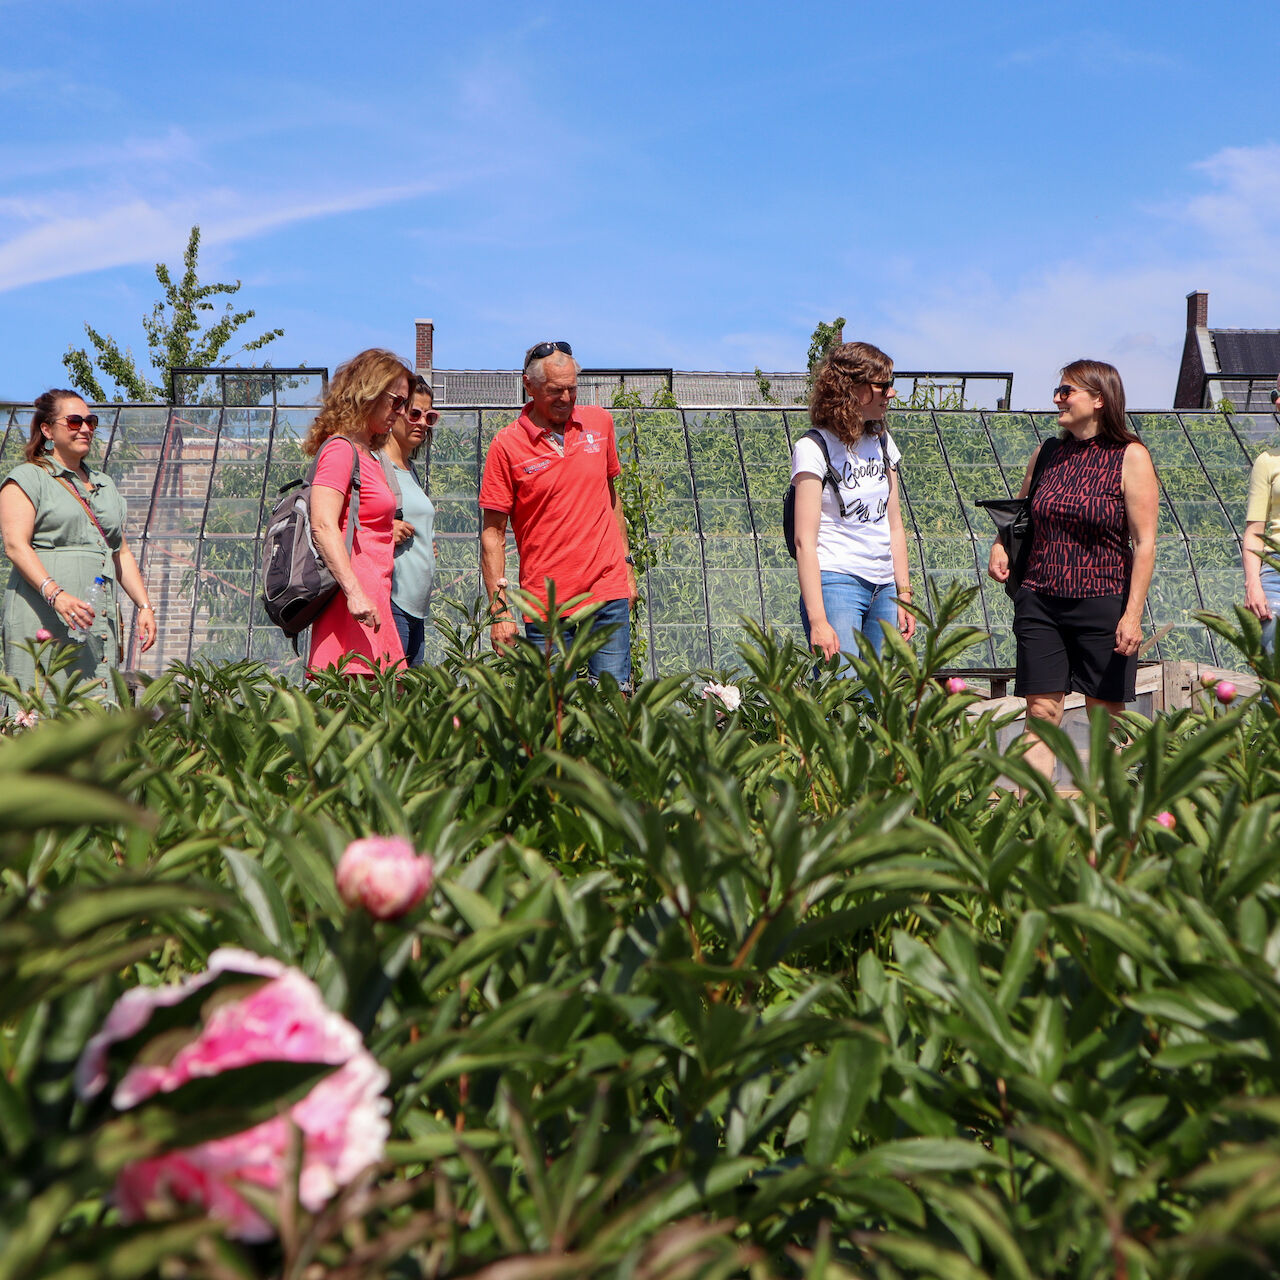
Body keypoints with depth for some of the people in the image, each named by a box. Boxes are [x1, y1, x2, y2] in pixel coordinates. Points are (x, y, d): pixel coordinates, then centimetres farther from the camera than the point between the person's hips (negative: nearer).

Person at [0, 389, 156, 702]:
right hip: (44, 617, -6)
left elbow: (122, 553, 27)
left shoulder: (104, 485, 25)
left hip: (99, 618, 6)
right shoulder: (27, 478, 4)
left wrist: (144, 605, 14)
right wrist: (55, 594, -24)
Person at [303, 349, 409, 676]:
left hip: (371, 601, 9)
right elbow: (323, 526, -18)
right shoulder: (340, 449, -6)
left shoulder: (366, 454, 23)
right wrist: (354, 592, -25)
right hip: (355, 606, -9)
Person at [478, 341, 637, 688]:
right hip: (546, 603, -2)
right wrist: (499, 609, -8)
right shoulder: (507, 445, -4)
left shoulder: (599, 422, 7)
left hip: (608, 593, 3)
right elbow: (493, 533, -3)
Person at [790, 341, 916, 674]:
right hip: (836, 583, -7)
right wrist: (817, 620, -20)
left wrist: (904, 594, 13)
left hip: (883, 589, 7)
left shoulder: (882, 443, 15)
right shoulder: (814, 449, -7)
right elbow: (805, 540, -13)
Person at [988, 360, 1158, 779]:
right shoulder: (1047, 453, 10)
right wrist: (1000, 545, 3)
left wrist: (1133, 614, -14)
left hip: (1103, 603, -4)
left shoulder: (1130, 457, -5)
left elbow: (1145, 543, -8)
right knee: (1041, 713, -1)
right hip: (1040, 602, 4)